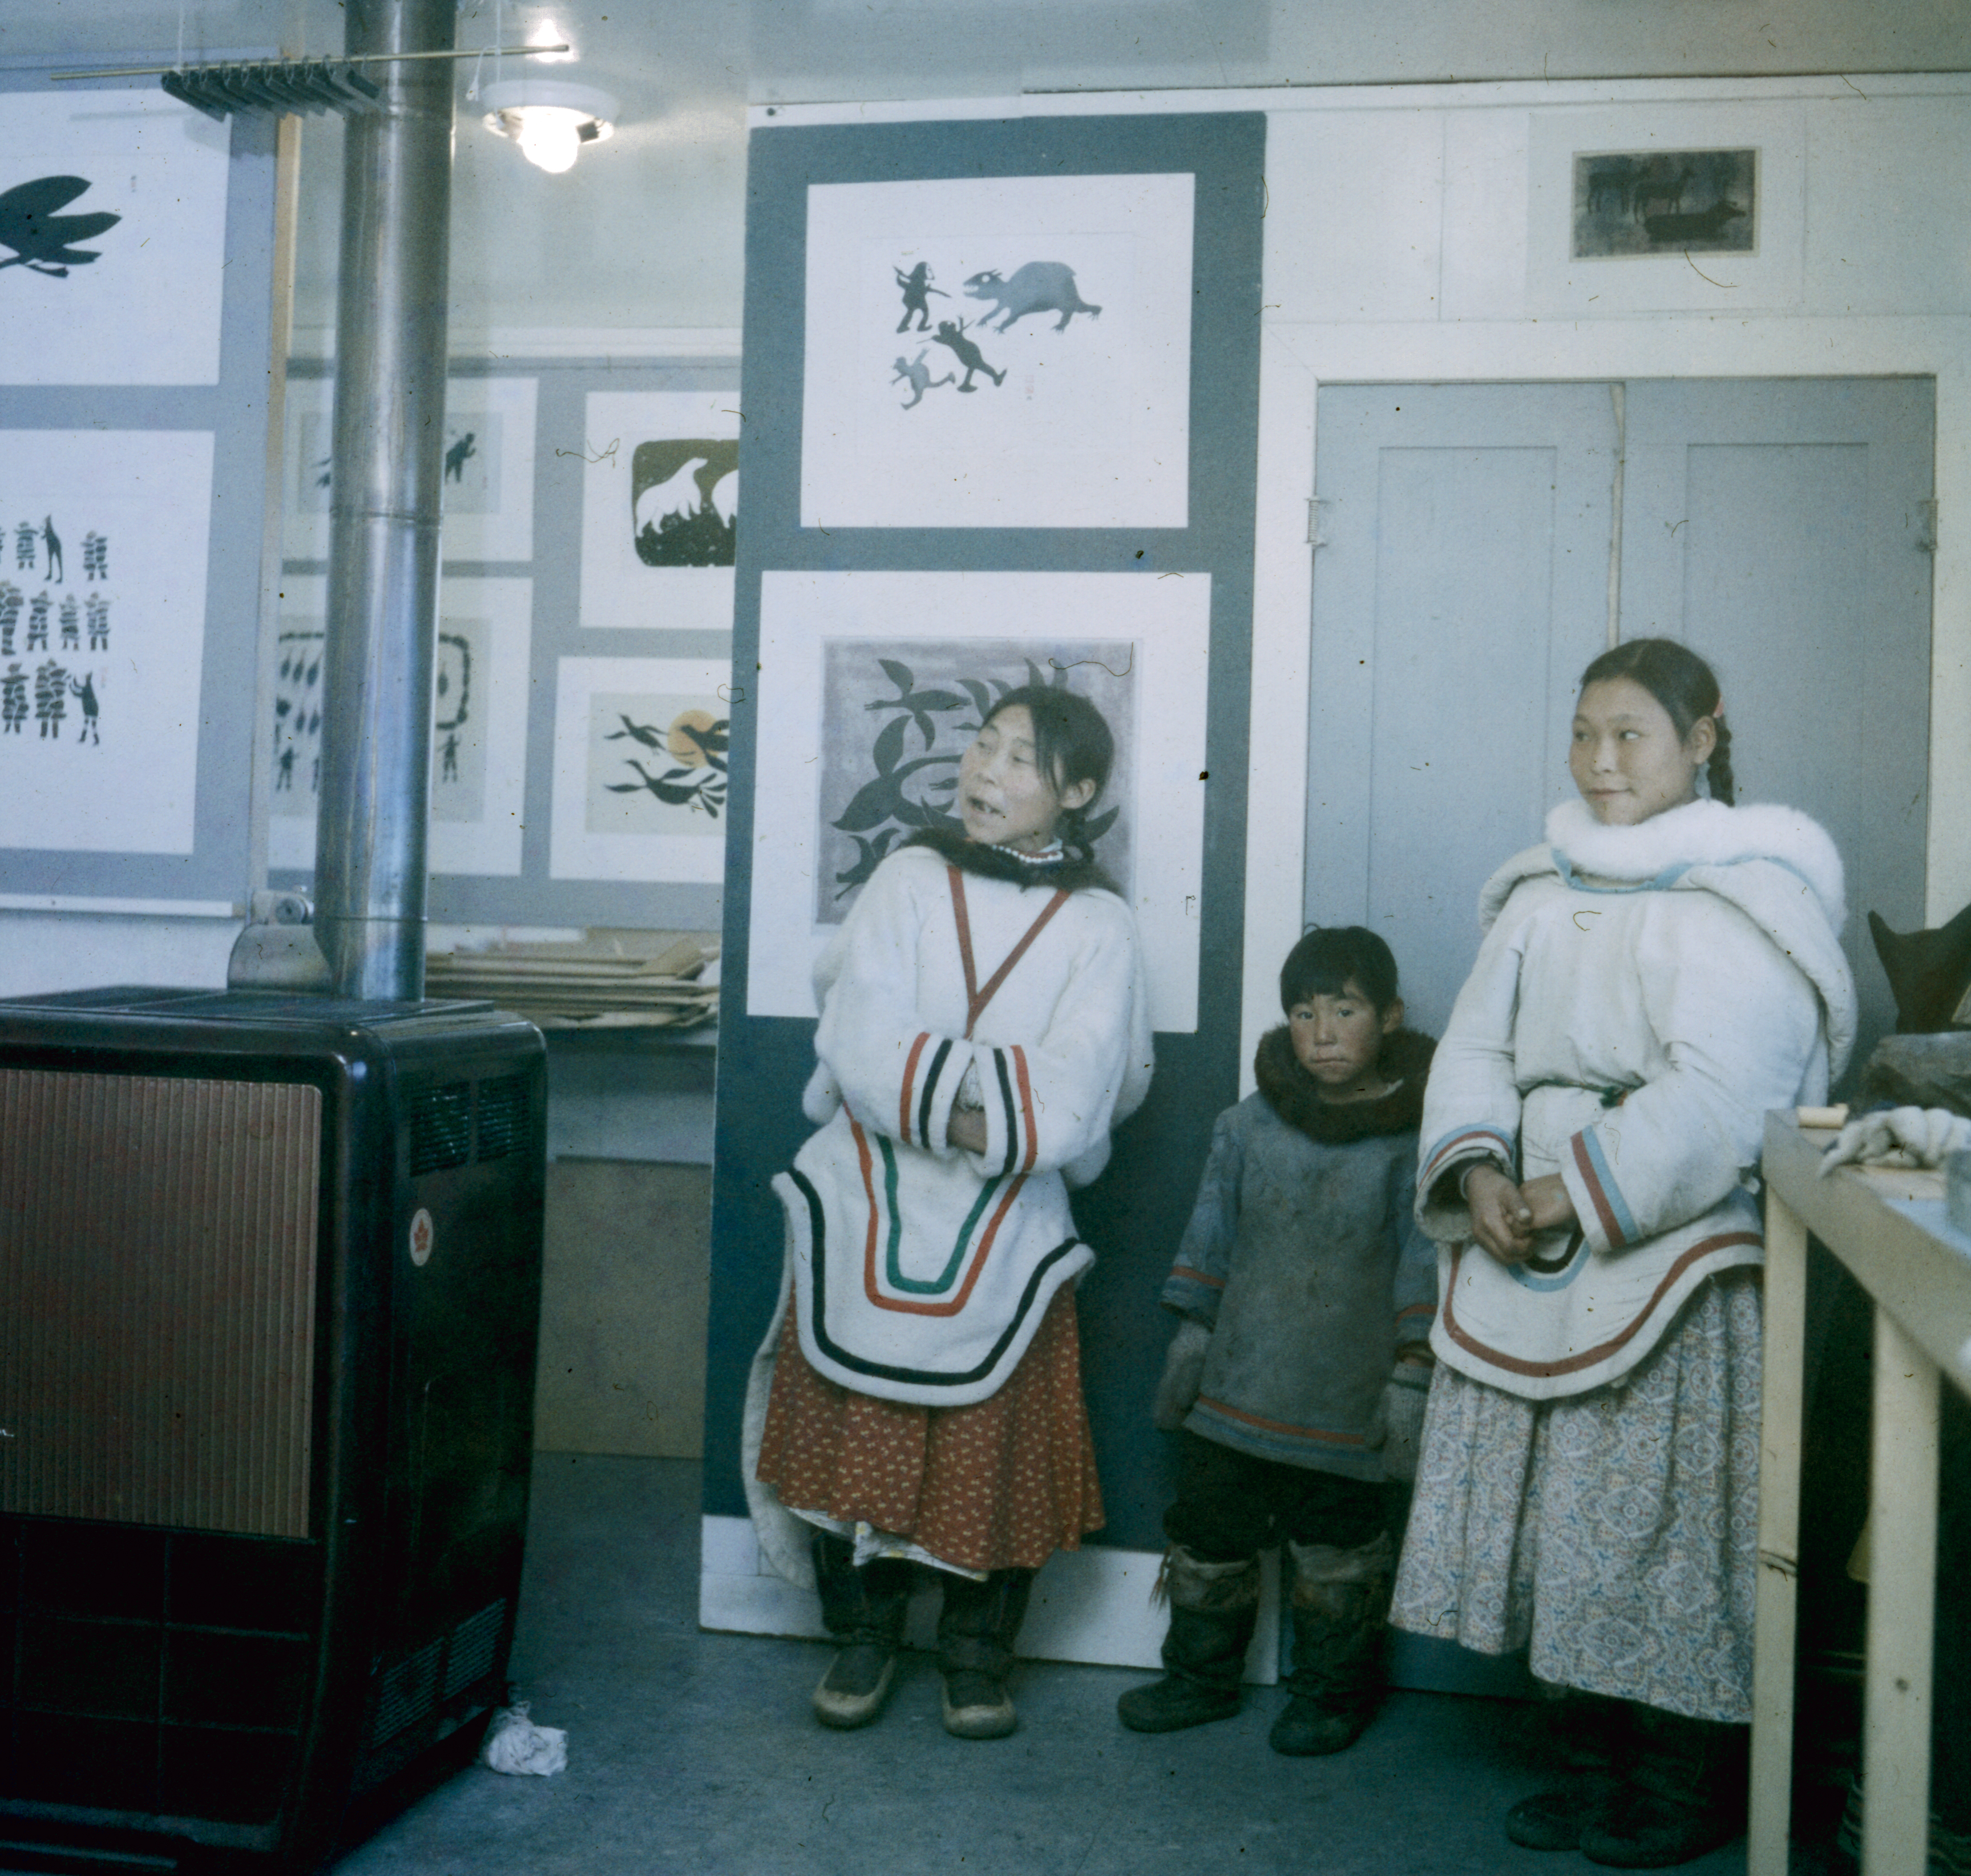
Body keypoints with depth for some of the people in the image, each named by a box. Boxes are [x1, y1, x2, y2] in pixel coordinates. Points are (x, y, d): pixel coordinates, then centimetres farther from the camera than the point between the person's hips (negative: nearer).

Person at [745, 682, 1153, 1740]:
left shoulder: (1099, 928, 0)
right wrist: (1001, 1102, -16)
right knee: (854, 1435, 6)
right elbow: (862, 1049, -9)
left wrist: (922, 1085, -15)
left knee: (993, 1451, 4)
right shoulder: (909, 880, 3)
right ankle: (864, 1640, 28)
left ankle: (977, 1657, 27)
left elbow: (1070, 1106, -12)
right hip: (869, 1216, 1)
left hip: (1004, 1236, -1)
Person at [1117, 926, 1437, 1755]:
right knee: (1209, 1534, 13)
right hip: (1235, 1390, 3)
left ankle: (1332, 1691, 30)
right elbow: (1211, 1237, 9)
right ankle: (1201, 1675, 31)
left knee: (1338, 1553, 11)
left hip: (1346, 1401, -3)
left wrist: (1412, 1375, -9)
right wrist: (1191, 1338, 8)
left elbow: (1425, 1266, -6)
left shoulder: (1413, 1141, -7)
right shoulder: (1246, 1127, 2)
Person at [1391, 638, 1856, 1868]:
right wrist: (1478, 1171, -10)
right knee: (1558, 1513, 11)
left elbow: (1717, 1099, -17)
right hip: (1530, 1258, 6)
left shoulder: (1746, 894, -7)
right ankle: (1600, 1760, 27)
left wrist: (1574, 1193, -20)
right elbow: (1477, 1048, 7)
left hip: (1679, 1261, -6)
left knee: (1667, 1517, 0)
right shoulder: (1546, 889, 13)